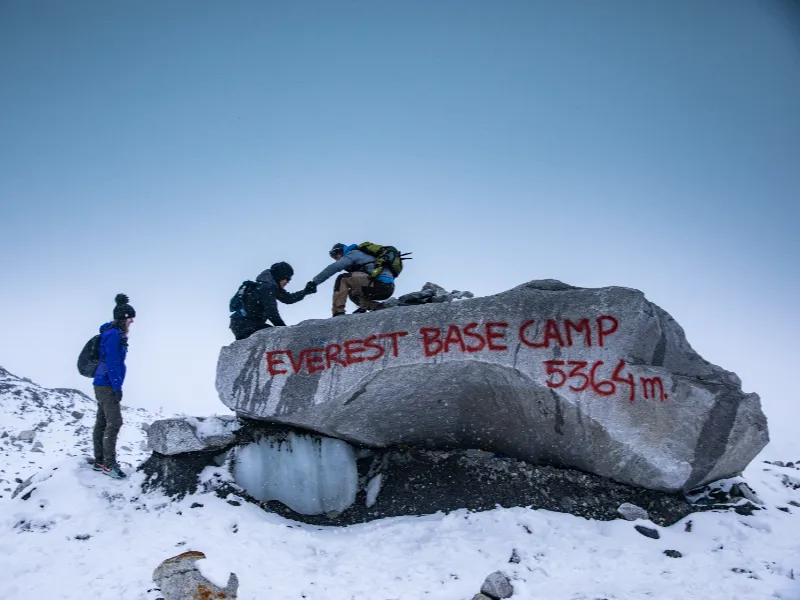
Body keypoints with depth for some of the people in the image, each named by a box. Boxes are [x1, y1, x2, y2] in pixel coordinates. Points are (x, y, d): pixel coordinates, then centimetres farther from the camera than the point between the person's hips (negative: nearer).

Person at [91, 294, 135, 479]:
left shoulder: (114, 334, 15)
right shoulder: (113, 334, -15)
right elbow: (112, 363, -20)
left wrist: (115, 386, 17)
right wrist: (117, 387, -19)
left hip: (103, 385, 10)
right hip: (107, 385, -10)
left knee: (102, 423, 12)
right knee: (114, 422, -11)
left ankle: (99, 461, 19)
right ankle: (109, 464, -9)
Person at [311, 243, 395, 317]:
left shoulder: (353, 253, 4)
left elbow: (334, 267, -9)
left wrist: (314, 282, -11)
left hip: (380, 284, -9)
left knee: (342, 279, -5)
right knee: (353, 293, 25)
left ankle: (338, 314, -15)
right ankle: (378, 307, 5)